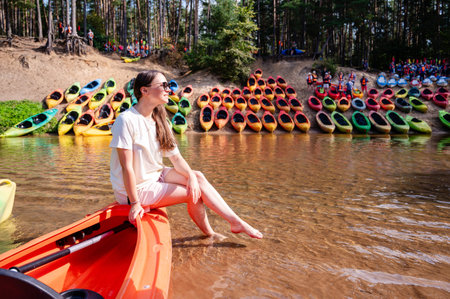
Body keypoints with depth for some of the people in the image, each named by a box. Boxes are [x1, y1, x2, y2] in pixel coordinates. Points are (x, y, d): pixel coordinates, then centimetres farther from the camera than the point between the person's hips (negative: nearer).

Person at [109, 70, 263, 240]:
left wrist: (191, 176, -17)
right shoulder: (127, 120, -21)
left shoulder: (158, 121, 5)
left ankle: (236, 222, -2)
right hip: (134, 189, -8)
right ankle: (208, 233, 16)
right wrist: (135, 203, -25)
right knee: (193, 194, -10)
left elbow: (176, 157, 0)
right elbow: (127, 166, -24)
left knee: (198, 177, -7)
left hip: (154, 176, 8)